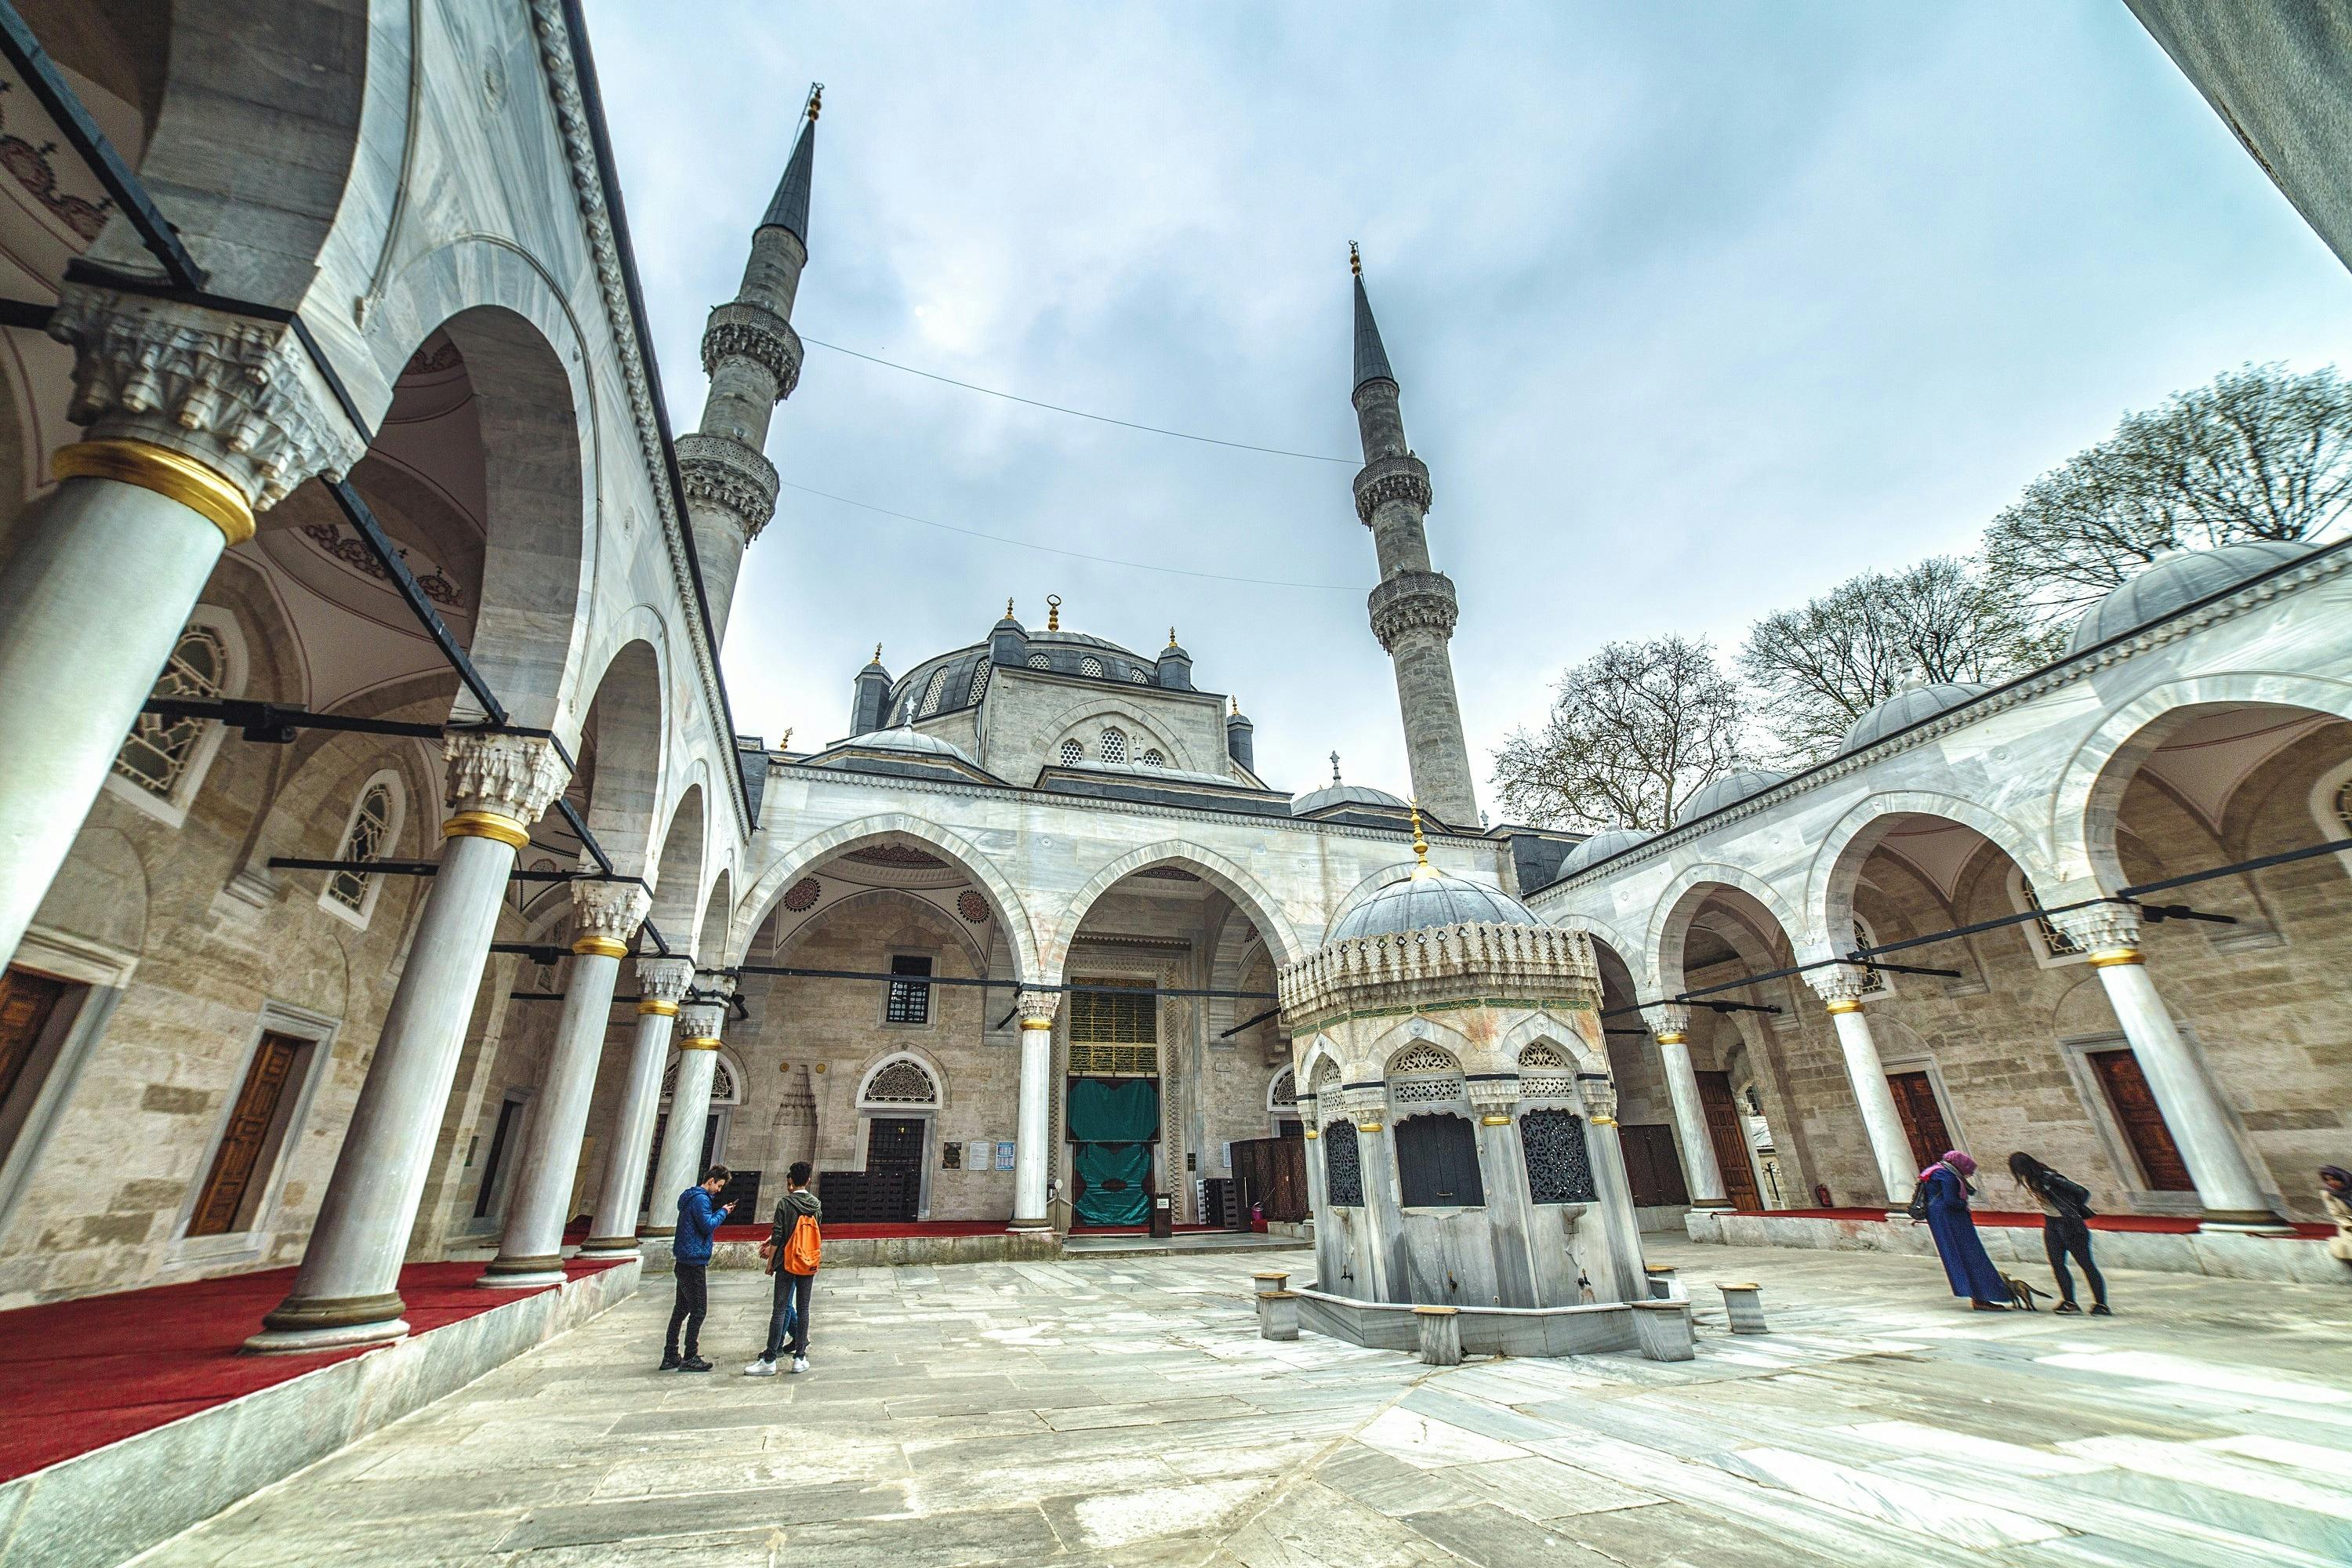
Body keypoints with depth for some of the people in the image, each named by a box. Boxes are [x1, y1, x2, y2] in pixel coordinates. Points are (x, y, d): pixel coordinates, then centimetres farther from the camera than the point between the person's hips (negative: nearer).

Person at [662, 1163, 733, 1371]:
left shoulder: (691, 1197, 16)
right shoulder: (701, 1198, -17)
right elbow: (708, 1225, -23)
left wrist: (720, 1212, 9)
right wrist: (722, 1212, -9)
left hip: (684, 1261, 10)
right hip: (694, 1261, -10)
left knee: (681, 1308, 16)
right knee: (698, 1309, -3)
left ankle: (670, 1356, 22)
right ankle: (690, 1358, 1)